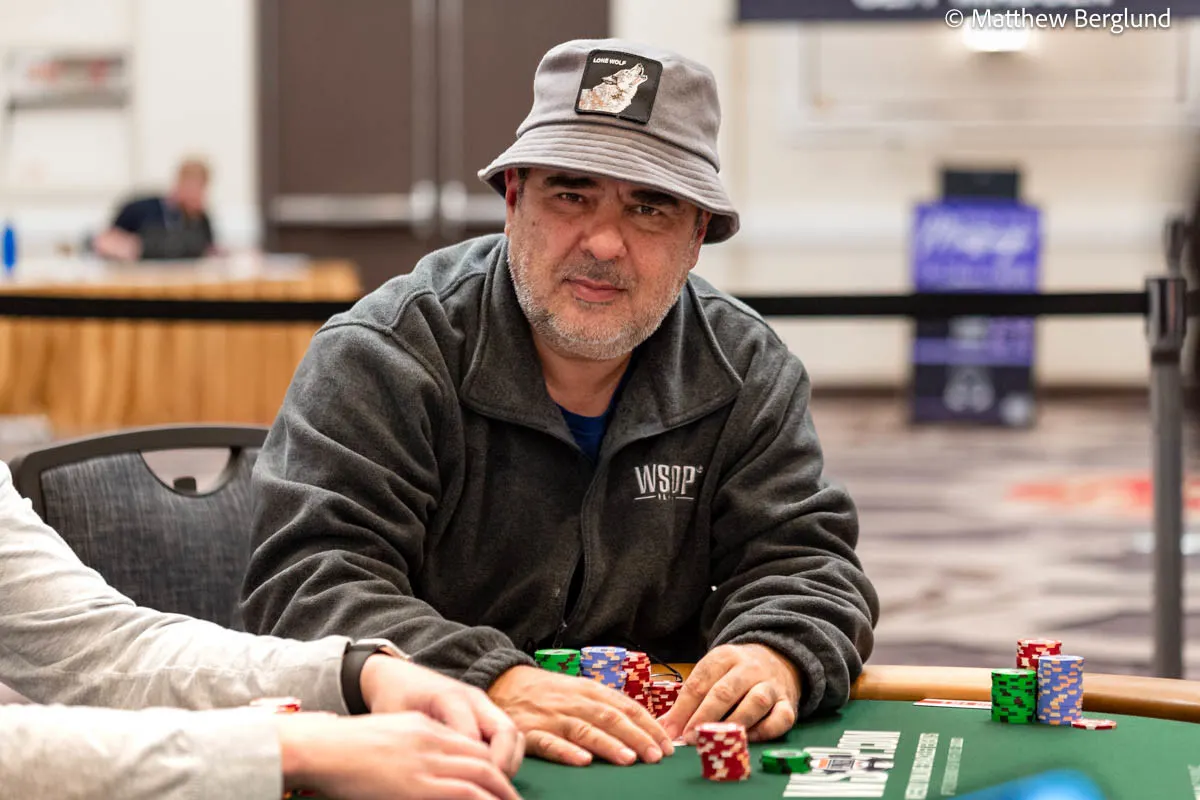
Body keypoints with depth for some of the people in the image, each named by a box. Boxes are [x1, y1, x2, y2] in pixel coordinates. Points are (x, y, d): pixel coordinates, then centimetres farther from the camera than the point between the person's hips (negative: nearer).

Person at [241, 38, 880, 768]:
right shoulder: (380, 359, -9)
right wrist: (492, 686, -34)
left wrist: (775, 657, -21)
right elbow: (308, 583, -18)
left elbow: (804, 559, 3)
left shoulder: (745, 370, 4)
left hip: (659, 753, 3)